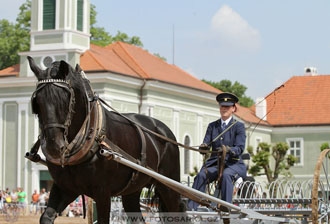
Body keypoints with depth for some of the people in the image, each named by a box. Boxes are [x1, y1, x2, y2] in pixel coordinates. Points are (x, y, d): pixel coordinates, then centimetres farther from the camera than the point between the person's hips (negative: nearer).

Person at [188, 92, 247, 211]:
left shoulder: (238, 126, 2)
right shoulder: (212, 126, 14)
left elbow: (240, 148, -10)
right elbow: (206, 144, 4)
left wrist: (229, 150, -33)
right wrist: (203, 147, -21)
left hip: (233, 163, -3)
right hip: (215, 163, 3)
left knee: (226, 174, -38)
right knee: (201, 176, -28)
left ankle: (226, 205, -42)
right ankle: (191, 206, -36)